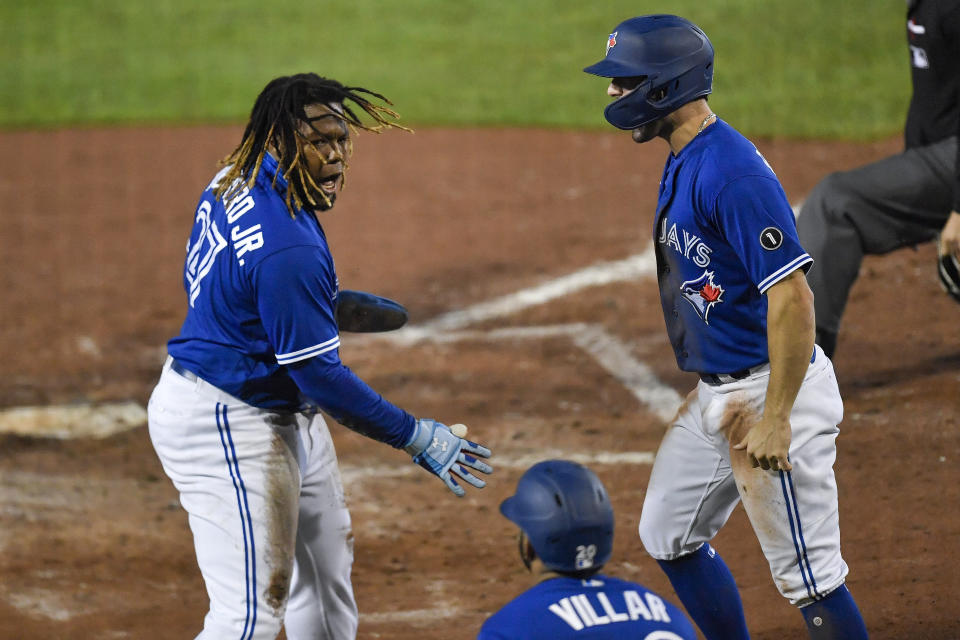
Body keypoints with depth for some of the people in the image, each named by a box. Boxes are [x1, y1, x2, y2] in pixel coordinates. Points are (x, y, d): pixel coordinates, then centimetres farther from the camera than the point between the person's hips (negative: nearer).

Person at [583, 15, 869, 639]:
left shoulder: (733, 171, -23)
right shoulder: (682, 164, 9)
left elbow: (792, 297, -27)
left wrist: (775, 420, -28)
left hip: (768, 391, -11)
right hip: (715, 394, 11)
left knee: (808, 574, -5)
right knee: (669, 538, 18)